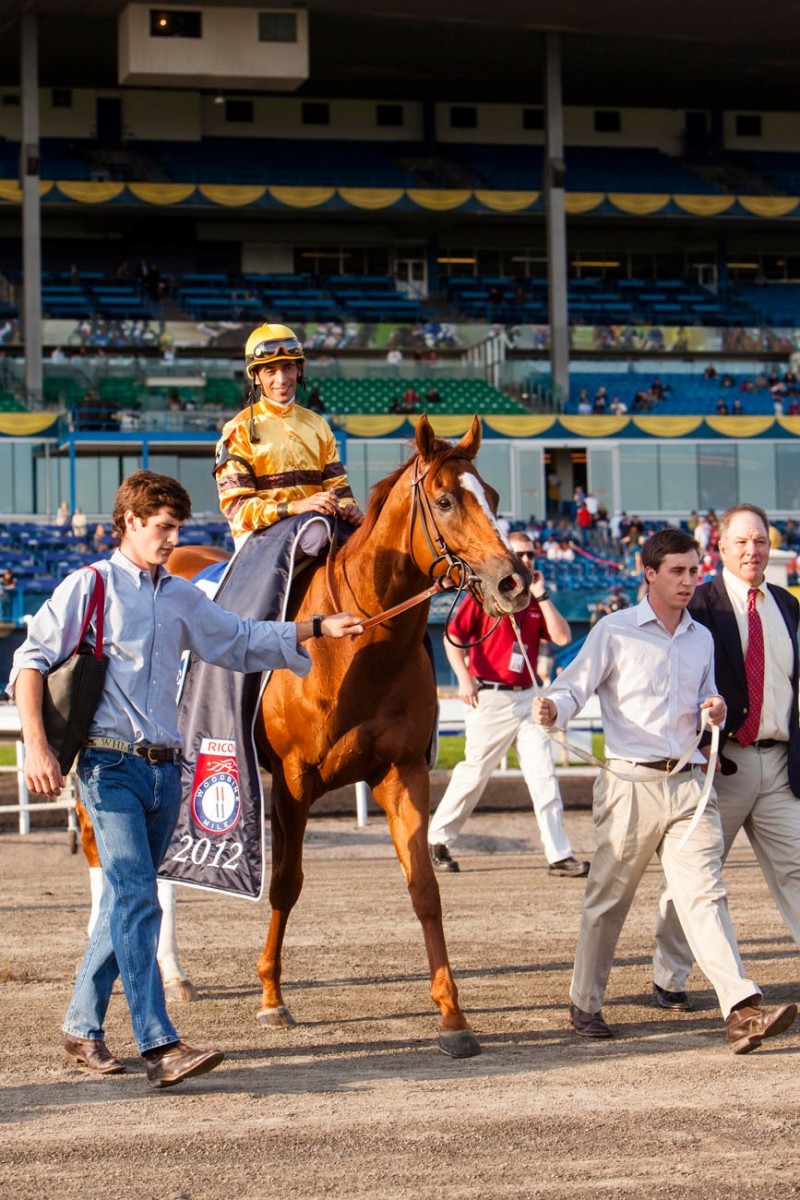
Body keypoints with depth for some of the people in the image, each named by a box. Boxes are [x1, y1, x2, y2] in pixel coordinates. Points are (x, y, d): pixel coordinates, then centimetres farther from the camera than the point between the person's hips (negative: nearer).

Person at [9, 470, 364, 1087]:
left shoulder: (182, 598, 15)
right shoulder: (89, 586, 0)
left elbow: (242, 641, 22)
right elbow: (32, 661, -3)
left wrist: (316, 629, 11)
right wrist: (36, 746, -14)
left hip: (165, 770, 6)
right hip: (111, 764, -6)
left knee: (127, 903, 12)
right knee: (138, 901, -15)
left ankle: (83, 1027, 25)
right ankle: (160, 1046, -23)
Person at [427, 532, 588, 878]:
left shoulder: (535, 602, 12)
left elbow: (562, 637, 0)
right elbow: (453, 637, -6)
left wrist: (541, 595, -3)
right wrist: (463, 678, -16)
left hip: (527, 697, 5)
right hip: (490, 698, -5)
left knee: (544, 776, -2)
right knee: (474, 773, 3)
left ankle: (559, 855, -2)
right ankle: (437, 839, 21)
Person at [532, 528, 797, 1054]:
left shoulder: (702, 639, 15)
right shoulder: (614, 632, 1)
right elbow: (575, 685, -4)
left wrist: (718, 712, 2)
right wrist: (553, 708, -27)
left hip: (690, 784, 3)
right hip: (632, 783, -3)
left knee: (706, 893, -9)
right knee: (609, 898, 7)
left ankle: (742, 1010, -21)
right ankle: (586, 1004, 23)